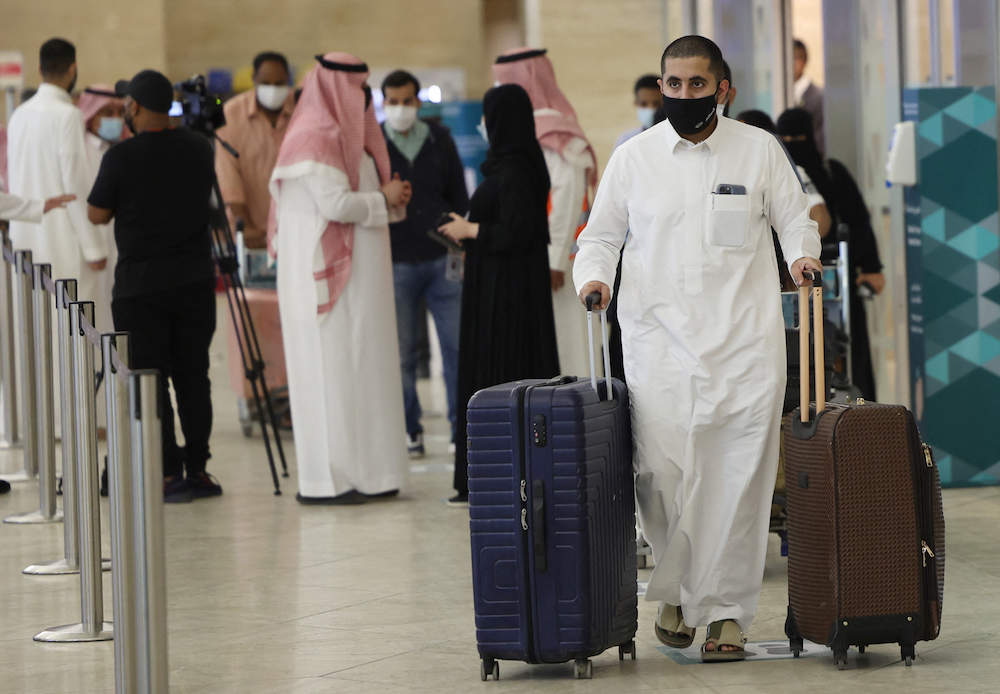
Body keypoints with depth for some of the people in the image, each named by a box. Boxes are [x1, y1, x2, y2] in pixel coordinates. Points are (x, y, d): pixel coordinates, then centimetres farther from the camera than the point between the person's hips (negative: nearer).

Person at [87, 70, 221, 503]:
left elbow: (97, 215, -3)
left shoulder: (121, 157, -12)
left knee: (149, 381, 0)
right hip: (195, 279, 4)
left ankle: (169, 473, -4)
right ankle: (197, 468, 13)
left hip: (141, 284, -4)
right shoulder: (199, 149, 3)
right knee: (193, 376, 11)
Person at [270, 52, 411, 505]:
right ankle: (324, 480, -6)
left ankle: (362, 472, 12)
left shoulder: (344, 135, 17)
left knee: (359, 367, 9)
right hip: (325, 273, -10)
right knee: (330, 369, -8)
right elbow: (336, 203, -23)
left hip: (355, 276, 10)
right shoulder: (316, 138, -14)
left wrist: (390, 200, 4)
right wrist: (384, 199, -8)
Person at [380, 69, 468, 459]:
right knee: (401, 352, 1)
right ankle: (409, 431, 11)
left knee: (457, 345, -2)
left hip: (442, 260, 2)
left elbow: (459, 196, 14)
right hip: (396, 262, -2)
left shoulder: (440, 140, 9)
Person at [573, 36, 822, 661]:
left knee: (740, 478, -4)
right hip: (660, 343, 0)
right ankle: (676, 589, 16)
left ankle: (726, 609, 7)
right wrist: (594, 276, -2)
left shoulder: (760, 151, 8)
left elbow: (796, 219, 15)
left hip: (744, 344, 0)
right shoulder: (634, 157, 9)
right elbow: (601, 234, 17)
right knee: (663, 470, -10)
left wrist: (803, 255, -5)